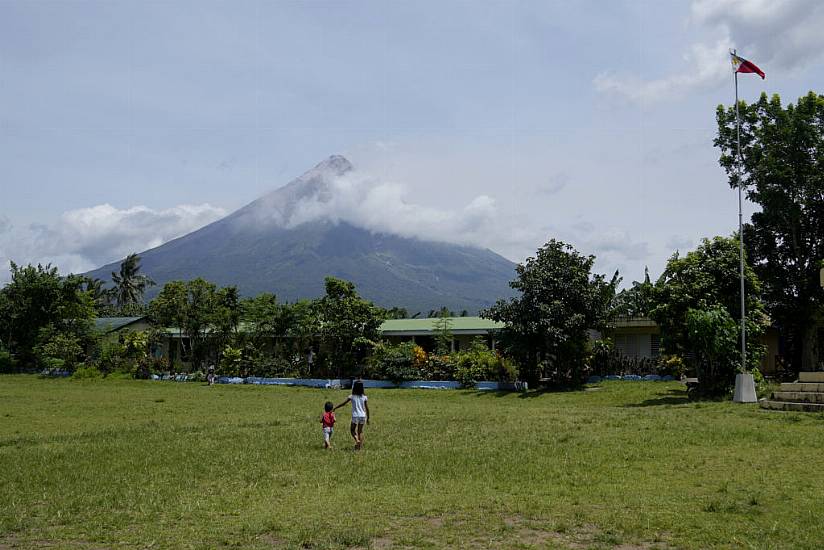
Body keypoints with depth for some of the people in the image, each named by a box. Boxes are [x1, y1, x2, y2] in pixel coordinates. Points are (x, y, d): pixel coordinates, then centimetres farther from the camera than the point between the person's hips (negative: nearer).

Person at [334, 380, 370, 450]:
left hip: (355, 416, -3)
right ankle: (361, 446, 10)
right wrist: (368, 418, 12)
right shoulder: (364, 397, 1)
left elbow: (343, 404, -4)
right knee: (360, 431, 13)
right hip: (363, 416, 3)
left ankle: (357, 440, -13)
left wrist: (334, 408, 5)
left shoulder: (352, 397, -6)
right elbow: (367, 408, 2)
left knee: (352, 430, 12)